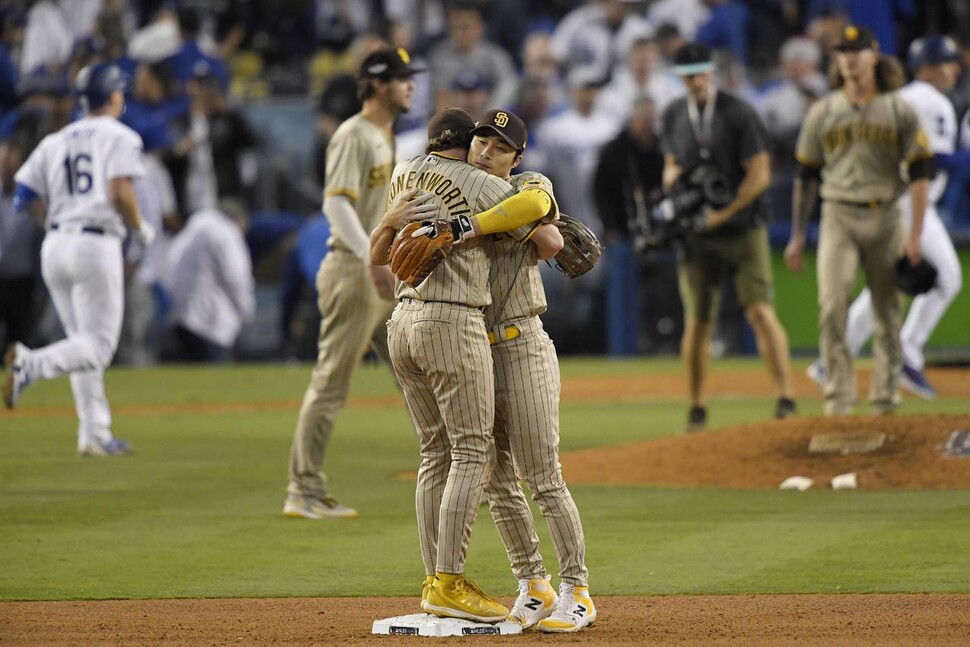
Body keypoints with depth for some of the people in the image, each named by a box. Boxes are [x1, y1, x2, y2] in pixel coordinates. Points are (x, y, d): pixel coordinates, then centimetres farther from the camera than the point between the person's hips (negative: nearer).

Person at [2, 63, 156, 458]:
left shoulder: (55, 142, 14)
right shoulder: (119, 137, -1)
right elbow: (120, 192, -16)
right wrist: (140, 229, 0)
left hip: (54, 245, 6)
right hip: (96, 244, -6)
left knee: (84, 342, 14)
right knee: (98, 346, -6)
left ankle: (95, 433, 10)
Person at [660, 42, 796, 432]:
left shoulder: (738, 114, -7)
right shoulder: (673, 116, 8)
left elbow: (760, 175, -8)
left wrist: (723, 213, -14)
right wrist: (670, 174, -4)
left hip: (742, 228, -4)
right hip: (697, 235, 4)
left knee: (759, 311, -14)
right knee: (697, 323, 2)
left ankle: (785, 399, -15)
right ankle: (697, 410, 13)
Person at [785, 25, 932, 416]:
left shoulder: (900, 111, 3)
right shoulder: (822, 112, 8)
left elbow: (920, 173, 1)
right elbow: (805, 177, 13)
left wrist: (915, 233, -7)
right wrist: (797, 237, 10)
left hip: (885, 219, 0)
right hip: (838, 218, 0)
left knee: (888, 312, 4)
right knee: (832, 306, -15)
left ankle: (886, 399, 12)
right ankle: (838, 397, -15)